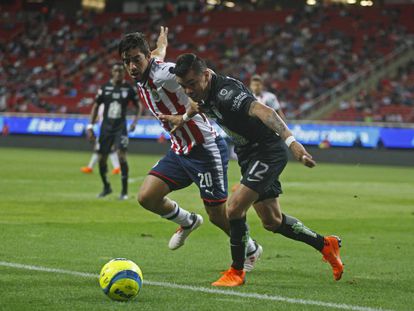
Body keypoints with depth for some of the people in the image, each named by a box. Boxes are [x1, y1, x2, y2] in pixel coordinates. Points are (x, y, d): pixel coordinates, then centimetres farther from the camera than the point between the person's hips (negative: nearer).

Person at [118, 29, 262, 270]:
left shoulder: (164, 73, -22)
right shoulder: (141, 82, 6)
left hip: (206, 149, -8)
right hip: (180, 151, 8)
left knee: (218, 216, 0)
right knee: (147, 197, -5)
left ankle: (251, 250, 28)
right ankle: (188, 222, 25)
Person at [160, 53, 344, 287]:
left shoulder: (226, 92, -29)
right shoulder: (205, 91, -1)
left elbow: (264, 111, -45)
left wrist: (291, 141, -57)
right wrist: (184, 118, 36)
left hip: (268, 152, -10)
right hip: (250, 156, 10)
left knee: (235, 208, -18)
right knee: (272, 222, 14)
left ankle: (237, 272, -2)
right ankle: (326, 245, 31)